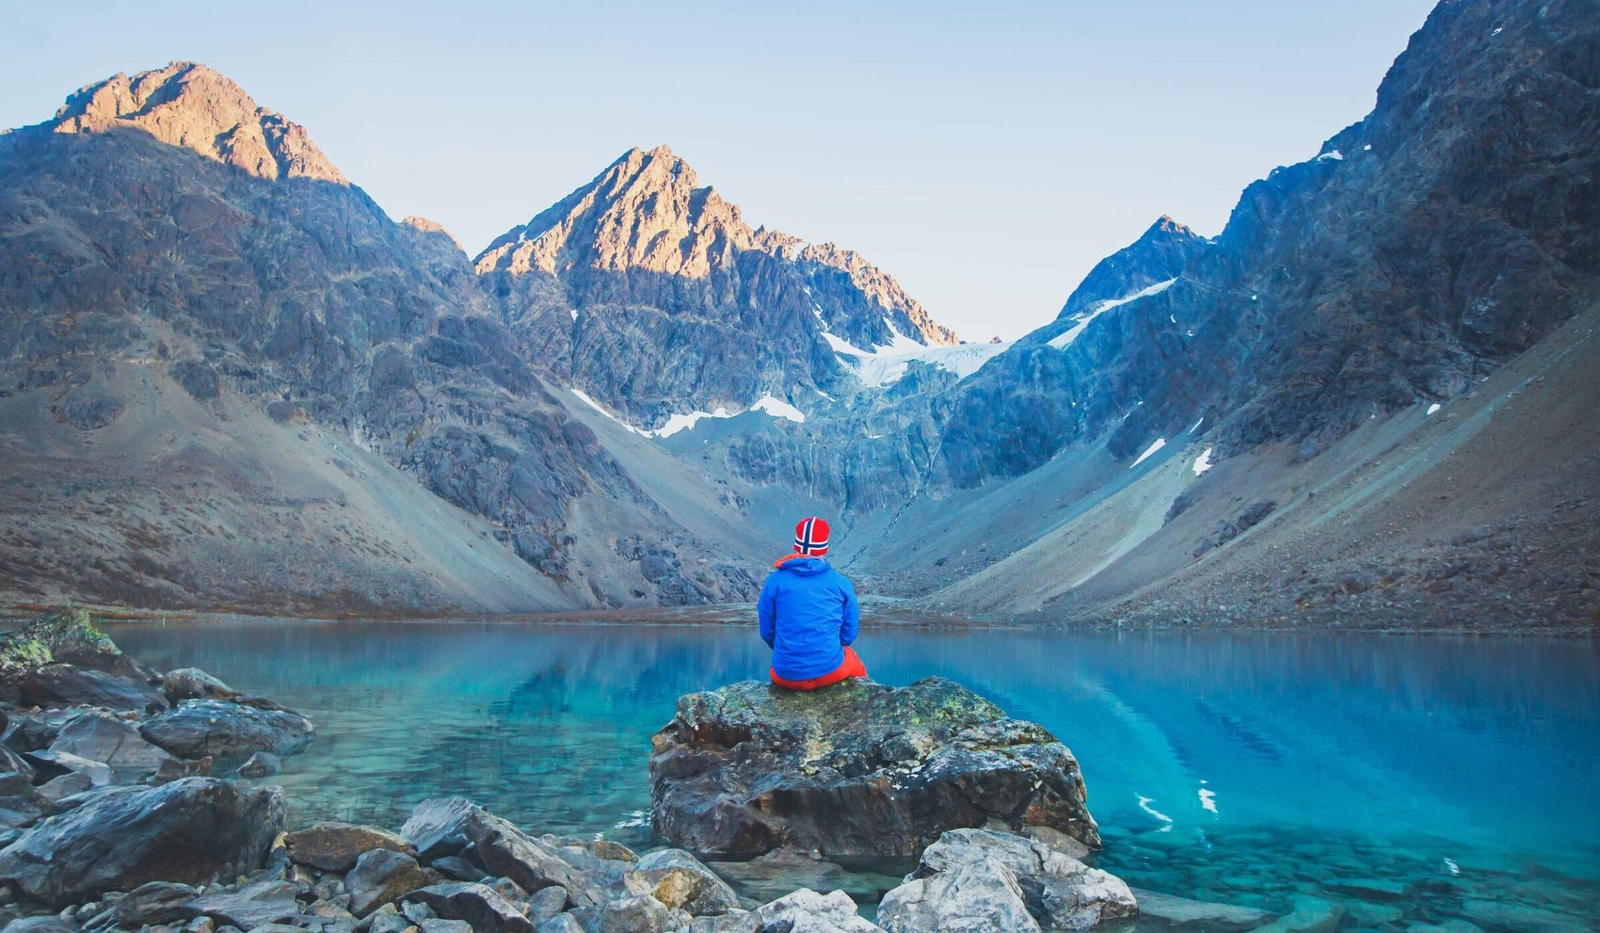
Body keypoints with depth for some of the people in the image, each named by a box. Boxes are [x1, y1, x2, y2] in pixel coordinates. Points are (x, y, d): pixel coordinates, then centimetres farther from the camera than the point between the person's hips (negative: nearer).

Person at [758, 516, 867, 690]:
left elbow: (767, 631, 5)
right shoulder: (841, 583, -2)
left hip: (786, 676, 1)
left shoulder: (774, 581, -3)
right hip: (830, 670, 0)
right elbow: (850, 633, 5)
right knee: (855, 665, 36)